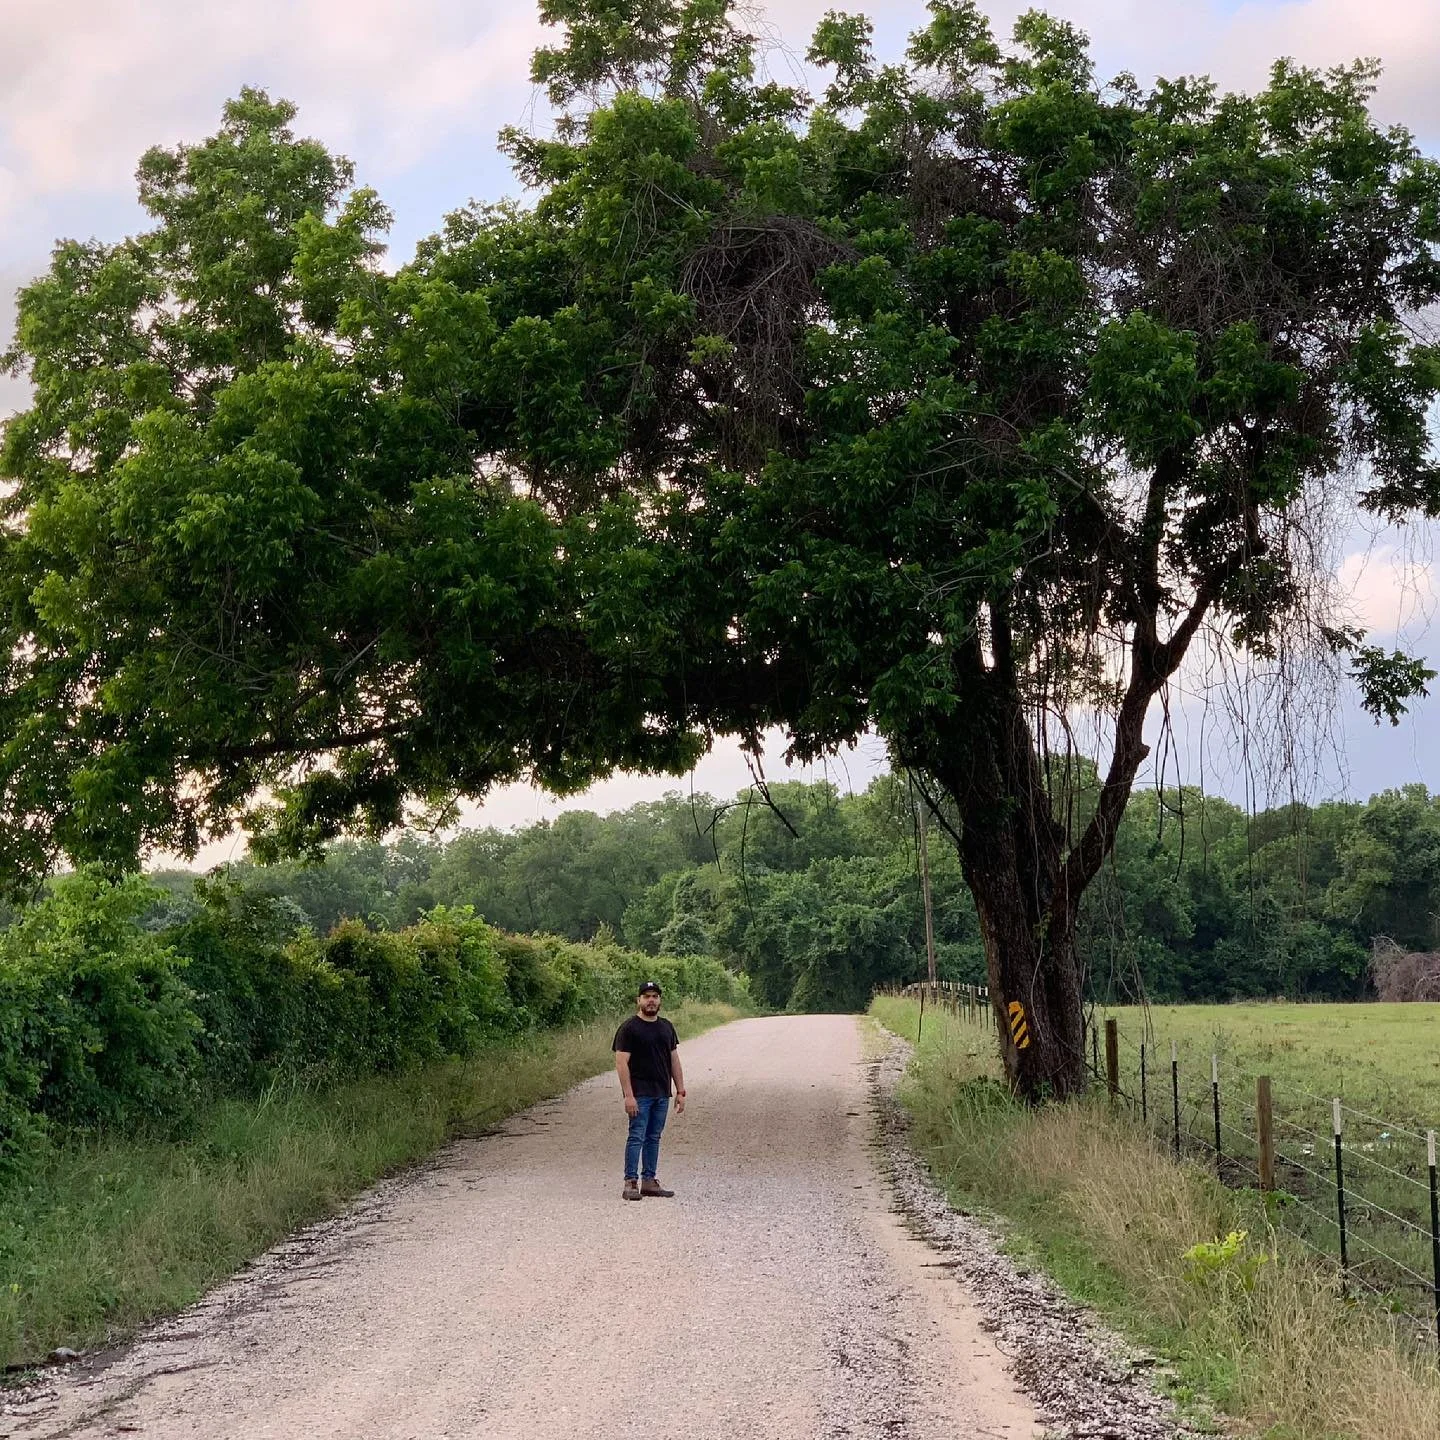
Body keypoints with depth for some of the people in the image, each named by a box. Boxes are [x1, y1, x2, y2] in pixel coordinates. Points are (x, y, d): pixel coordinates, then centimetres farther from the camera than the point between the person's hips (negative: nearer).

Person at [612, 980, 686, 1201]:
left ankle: (649, 1180, 15)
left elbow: (674, 1060, 17)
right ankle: (631, 1183, -7)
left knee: (654, 1138, 10)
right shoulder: (629, 1029, -6)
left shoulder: (666, 1027, 14)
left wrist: (680, 1091, 11)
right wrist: (628, 1095, -18)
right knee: (637, 1137, -8)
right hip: (640, 1094, -6)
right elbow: (621, 1062, -11)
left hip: (662, 1093, 6)